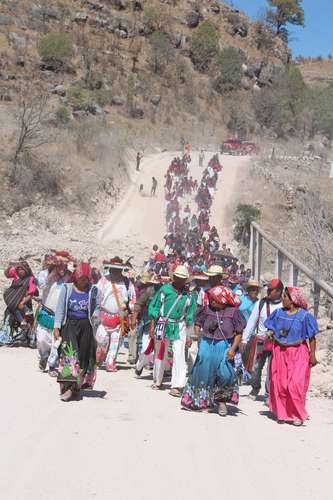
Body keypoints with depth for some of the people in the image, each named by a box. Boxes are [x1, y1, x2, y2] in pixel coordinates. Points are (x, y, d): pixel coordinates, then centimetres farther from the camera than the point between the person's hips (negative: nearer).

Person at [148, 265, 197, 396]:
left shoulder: (189, 295, 1)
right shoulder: (164, 289, -3)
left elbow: (190, 316, 7)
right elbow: (154, 307, 3)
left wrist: (188, 335, 5)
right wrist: (152, 326, 1)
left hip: (179, 327, 0)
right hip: (162, 325, 0)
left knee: (179, 355, -11)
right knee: (160, 354, 12)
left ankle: (177, 385, -12)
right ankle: (157, 381, 29)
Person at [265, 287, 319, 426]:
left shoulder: (304, 316, -7)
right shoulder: (278, 313, 4)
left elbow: (312, 338, -5)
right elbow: (271, 331, 7)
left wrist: (312, 355, -8)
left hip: (298, 353, -4)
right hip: (279, 352, 4)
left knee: (295, 384, -8)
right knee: (279, 383, 5)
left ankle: (298, 415, 7)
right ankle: (282, 414, 19)